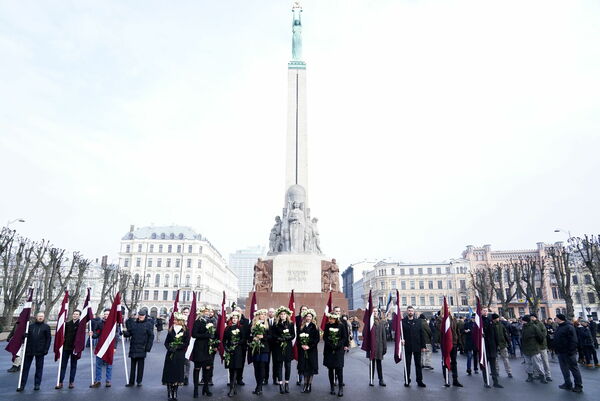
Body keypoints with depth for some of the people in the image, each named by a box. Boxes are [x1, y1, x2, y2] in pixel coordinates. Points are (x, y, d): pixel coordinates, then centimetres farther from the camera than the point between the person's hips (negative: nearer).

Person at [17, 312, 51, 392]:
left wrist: (46, 349, -7)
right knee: (25, 367, 4)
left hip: (40, 351, -2)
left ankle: (37, 384, 14)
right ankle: (22, 385, 12)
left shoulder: (46, 327, 3)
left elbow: (48, 339, 1)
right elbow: (27, 336, 13)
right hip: (29, 350, 2)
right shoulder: (30, 326, 10)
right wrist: (24, 336, -11)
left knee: (39, 367, 5)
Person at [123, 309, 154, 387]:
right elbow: (128, 333, 6)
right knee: (133, 366, 10)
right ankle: (131, 382, 17)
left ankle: (139, 381, 13)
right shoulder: (133, 324, 8)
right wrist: (125, 332, -17)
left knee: (140, 366, 3)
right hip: (133, 349, 3)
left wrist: (148, 347, -8)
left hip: (142, 349, -3)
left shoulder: (147, 325, -1)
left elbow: (151, 336, -2)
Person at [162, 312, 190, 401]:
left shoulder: (185, 331, -2)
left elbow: (186, 343, -6)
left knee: (177, 374, 2)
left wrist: (177, 347, -17)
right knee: (169, 373, -1)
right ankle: (169, 394, 7)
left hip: (180, 355, -2)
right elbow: (166, 342, 6)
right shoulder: (171, 329, 7)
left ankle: (175, 394, 15)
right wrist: (169, 348, -13)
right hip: (170, 354, 2)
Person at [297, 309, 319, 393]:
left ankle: (310, 384, 12)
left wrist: (309, 346, -14)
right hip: (302, 349, 2)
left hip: (312, 350, -2)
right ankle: (305, 384, 15)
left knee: (311, 366, 1)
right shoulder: (301, 326, 6)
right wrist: (301, 345, -10)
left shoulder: (314, 327, -3)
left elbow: (317, 338, -7)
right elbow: (298, 337, 6)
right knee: (304, 366, 4)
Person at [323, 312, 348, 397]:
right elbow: (324, 337, 1)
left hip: (339, 350, -2)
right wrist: (329, 344, -14)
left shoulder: (341, 326, -7)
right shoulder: (327, 325, -1)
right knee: (330, 369, 7)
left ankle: (340, 388, 4)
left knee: (339, 369, -5)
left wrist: (338, 345, -16)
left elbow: (344, 337, -3)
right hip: (329, 350, 2)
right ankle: (332, 388, 18)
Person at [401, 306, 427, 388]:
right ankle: (407, 380, 16)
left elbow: (422, 334, 5)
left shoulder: (419, 321, 6)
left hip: (417, 346, 2)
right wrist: (401, 339, -19)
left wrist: (423, 346, 2)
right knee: (407, 364, 7)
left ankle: (419, 381, 16)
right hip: (407, 346, -2)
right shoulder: (403, 321, -1)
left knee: (418, 364, 8)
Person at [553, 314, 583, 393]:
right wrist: (556, 349, 17)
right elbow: (556, 340, 20)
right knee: (564, 369, 14)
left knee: (574, 368, 3)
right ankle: (568, 384, 24)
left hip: (568, 353, -9)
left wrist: (571, 351, -23)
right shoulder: (558, 328, 12)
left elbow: (573, 340, -21)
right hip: (561, 353, 9)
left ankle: (579, 386, 13)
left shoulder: (569, 327, -16)